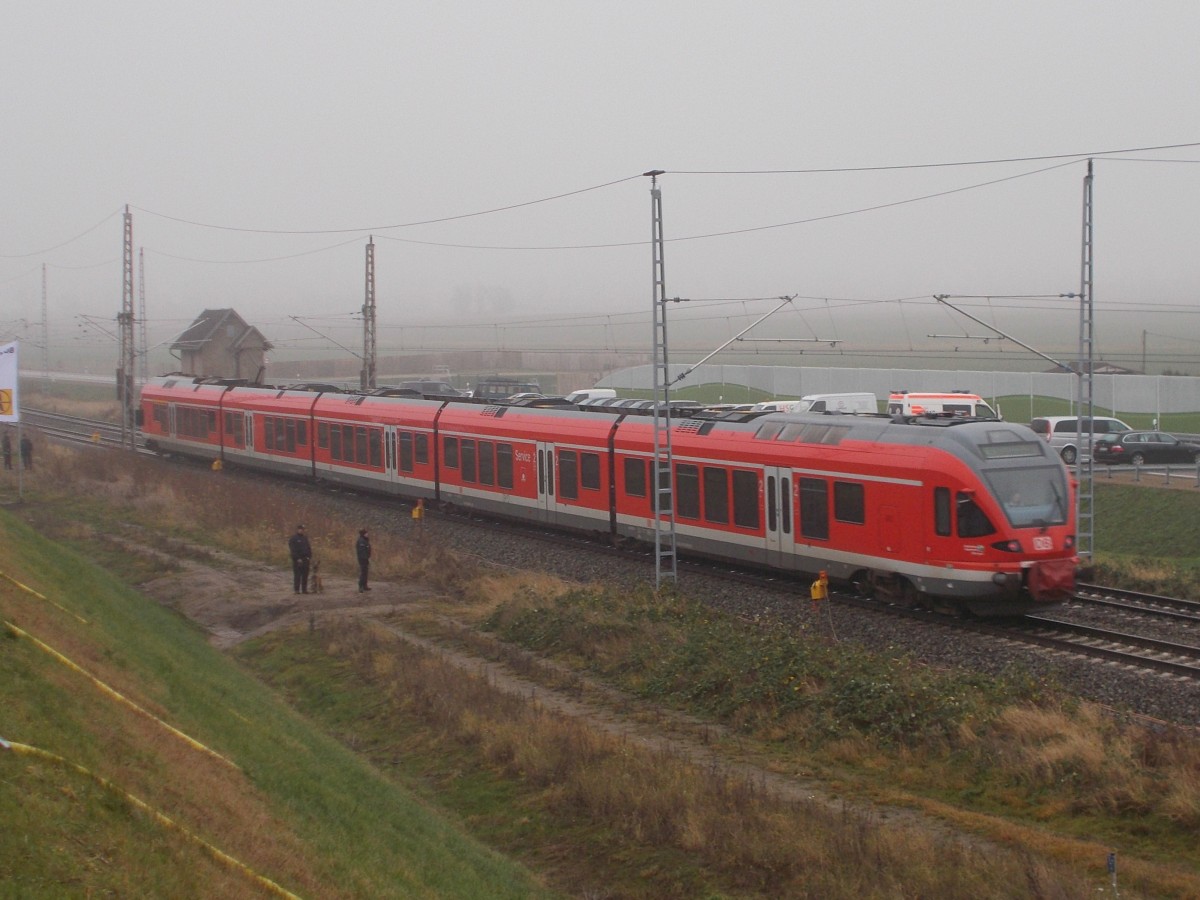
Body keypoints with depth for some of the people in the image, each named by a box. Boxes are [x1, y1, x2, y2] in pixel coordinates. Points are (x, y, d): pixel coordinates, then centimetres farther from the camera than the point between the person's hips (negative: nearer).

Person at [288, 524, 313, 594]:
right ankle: (297, 589, -2)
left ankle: (304, 589, 9)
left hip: (305, 559, 6)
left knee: (305, 575, 5)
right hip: (298, 560, -6)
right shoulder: (293, 539, -4)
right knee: (297, 575, -4)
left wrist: (310, 557, 8)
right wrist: (297, 559, -17)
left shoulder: (305, 538, 16)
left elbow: (309, 548, 18)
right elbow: (293, 550, -11)